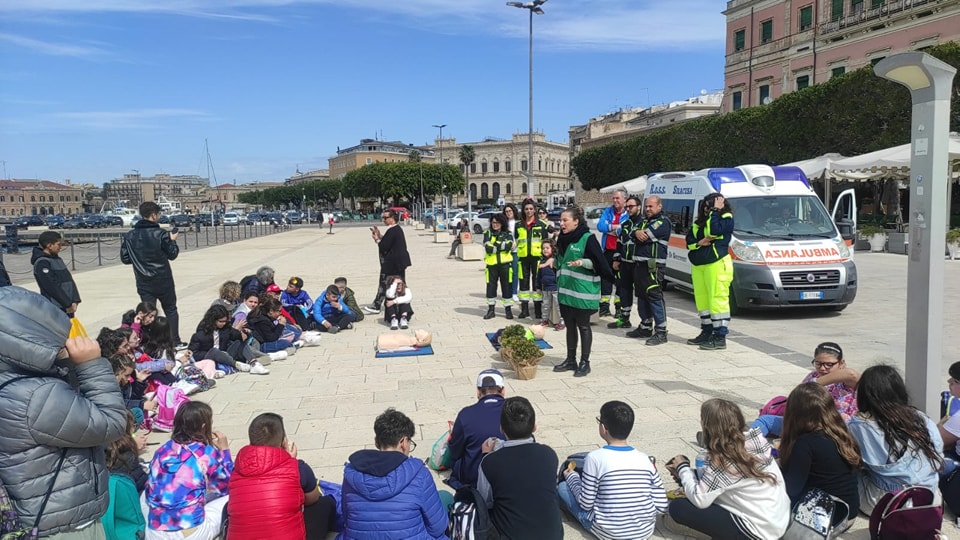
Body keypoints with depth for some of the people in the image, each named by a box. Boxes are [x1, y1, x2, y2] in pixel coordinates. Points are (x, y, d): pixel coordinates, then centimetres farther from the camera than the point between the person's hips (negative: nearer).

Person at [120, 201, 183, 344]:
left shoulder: (129, 236, -3)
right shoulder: (161, 234, -14)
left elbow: (125, 259, 1)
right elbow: (172, 254, -5)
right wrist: (172, 240, 11)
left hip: (144, 283, 3)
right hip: (163, 280, -3)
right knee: (171, 310, 13)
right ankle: (175, 341, 15)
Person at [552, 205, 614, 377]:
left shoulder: (588, 239, -12)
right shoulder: (563, 239, 10)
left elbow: (598, 262, -15)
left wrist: (583, 262, -28)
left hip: (583, 291, -7)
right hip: (566, 290, 7)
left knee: (583, 326, 3)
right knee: (569, 325, 14)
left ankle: (585, 362, 13)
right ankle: (571, 360, 24)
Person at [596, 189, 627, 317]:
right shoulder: (608, 211, 8)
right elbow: (600, 226, -3)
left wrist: (608, 229, -12)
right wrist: (614, 227, -15)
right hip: (607, 250, 4)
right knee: (605, 277, 9)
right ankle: (604, 306, 17)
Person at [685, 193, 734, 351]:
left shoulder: (726, 218, -4)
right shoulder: (699, 221, 17)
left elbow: (715, 230, -23)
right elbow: (689, 240, 13)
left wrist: (715, 211, -14)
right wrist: (699, 243, -7)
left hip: (716, 265, -8)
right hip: (698, 266, 8)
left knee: (717, 299, -9)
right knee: (702, 300, 13)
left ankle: (720, 337, -7)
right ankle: (707, 333, 25)